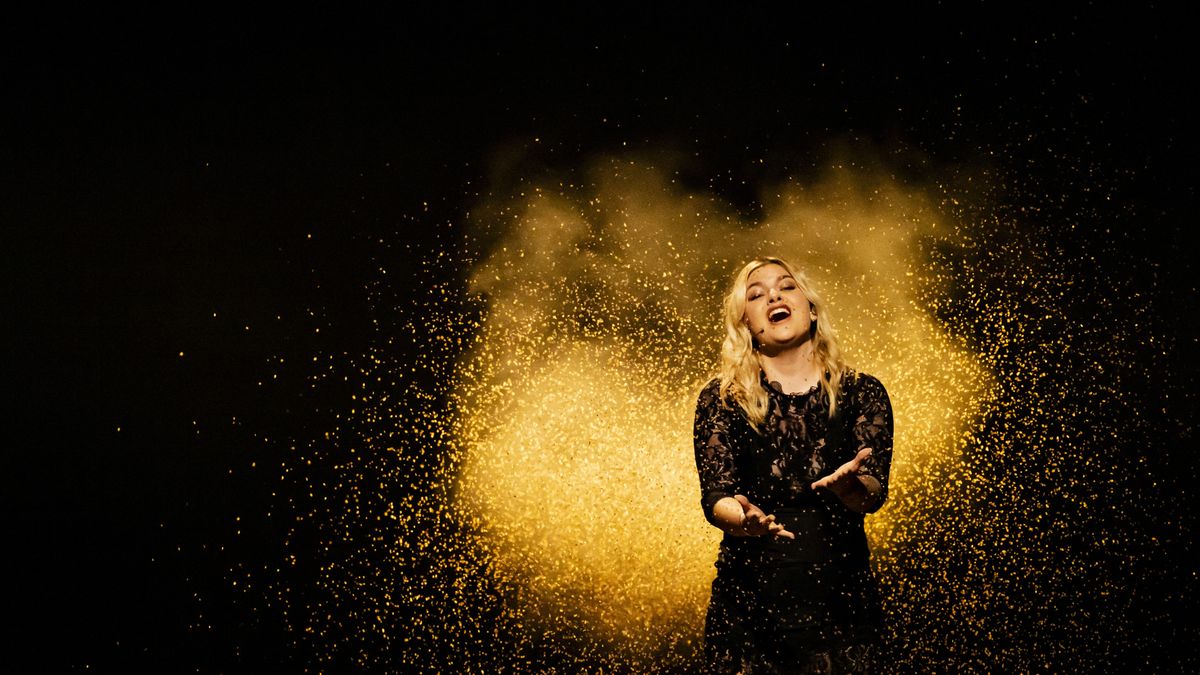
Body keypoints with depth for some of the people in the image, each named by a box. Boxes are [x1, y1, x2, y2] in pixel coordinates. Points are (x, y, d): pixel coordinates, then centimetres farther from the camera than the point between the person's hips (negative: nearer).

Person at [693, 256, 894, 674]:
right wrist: (747, 519, -32)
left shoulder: (862, 393, 2)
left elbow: (874, 493, -10)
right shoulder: (721, 401, 1)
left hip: (840, 602, 1)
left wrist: (850, 486, -34)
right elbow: (714, 497, -9)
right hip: (747, 604, 0)